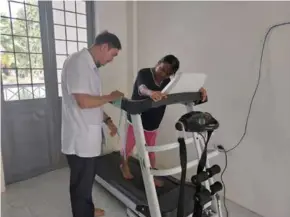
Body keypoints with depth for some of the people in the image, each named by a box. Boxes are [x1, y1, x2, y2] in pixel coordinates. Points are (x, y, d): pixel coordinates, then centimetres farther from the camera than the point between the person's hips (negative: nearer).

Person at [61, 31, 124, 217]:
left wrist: (107, 120, 13)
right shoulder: (77, 62, -19)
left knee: (87, 179, 25)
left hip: (89, 135, 10)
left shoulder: (91, 65, 12)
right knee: (81, 183, 9)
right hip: (80, 138, -10)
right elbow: (83, 101, -27)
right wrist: (111, 97, -13)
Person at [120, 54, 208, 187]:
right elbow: (141, 88, -39)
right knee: (129, 146, 13)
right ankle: (124, 165, 43)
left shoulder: (167, 82, -2)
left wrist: (197, 91, -32)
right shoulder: (144, 73, -18)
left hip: (153, 122, 4)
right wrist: (151, 92, -64)